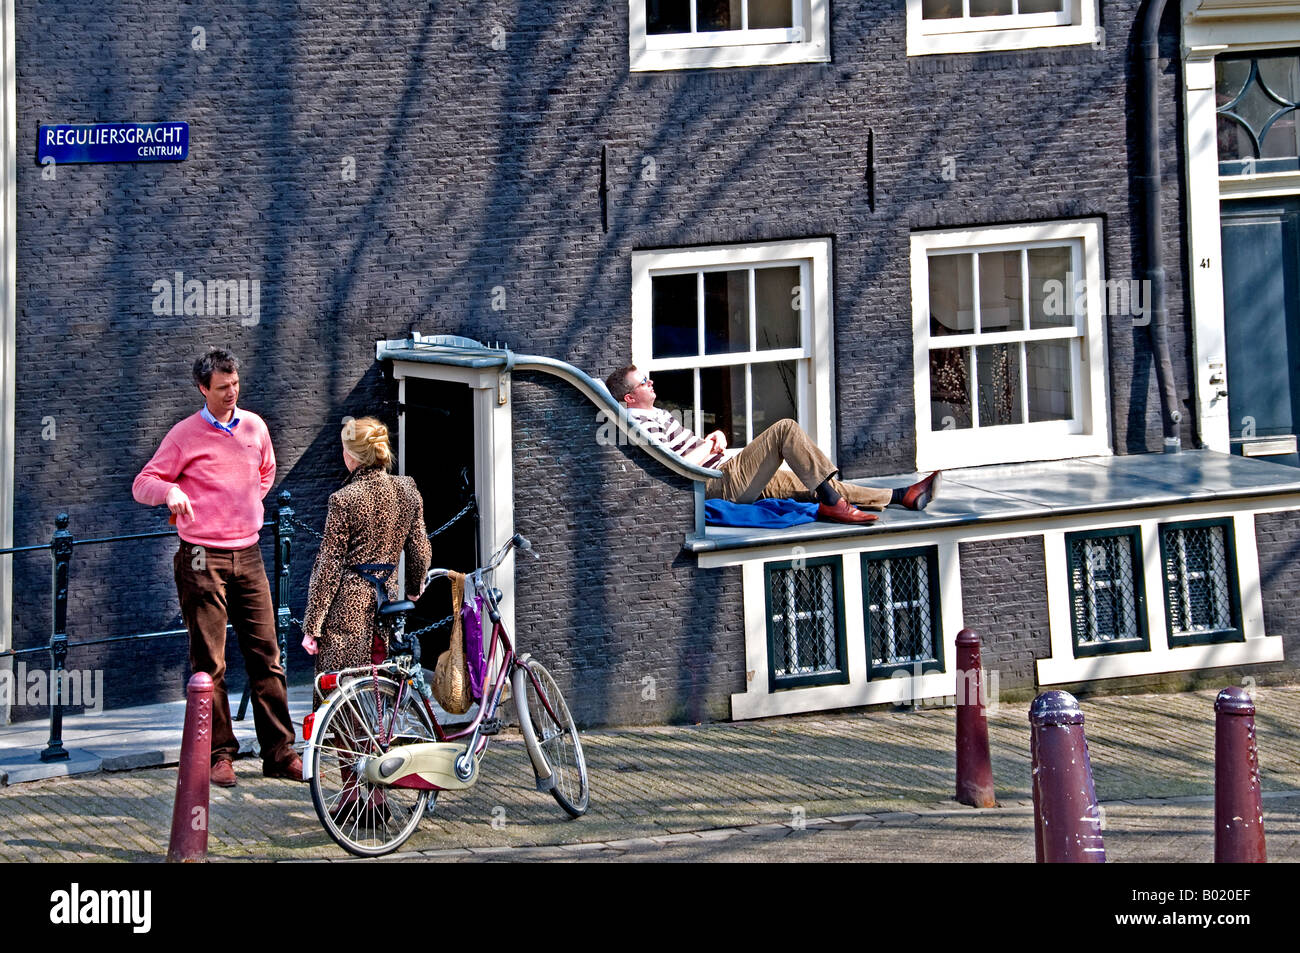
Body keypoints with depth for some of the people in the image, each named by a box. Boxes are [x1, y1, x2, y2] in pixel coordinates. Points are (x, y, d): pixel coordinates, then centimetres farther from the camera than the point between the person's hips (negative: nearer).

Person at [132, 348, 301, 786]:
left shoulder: (255, 426, 11)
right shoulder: (185, 435, -3)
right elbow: (142, 484, -2)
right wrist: (170, 491, -22)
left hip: (248, 555, 4)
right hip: (203, 558, -4)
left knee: (266, 656, 2)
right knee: (210, 663, -1)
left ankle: (280, 753, 6)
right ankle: (220, 754, 7)